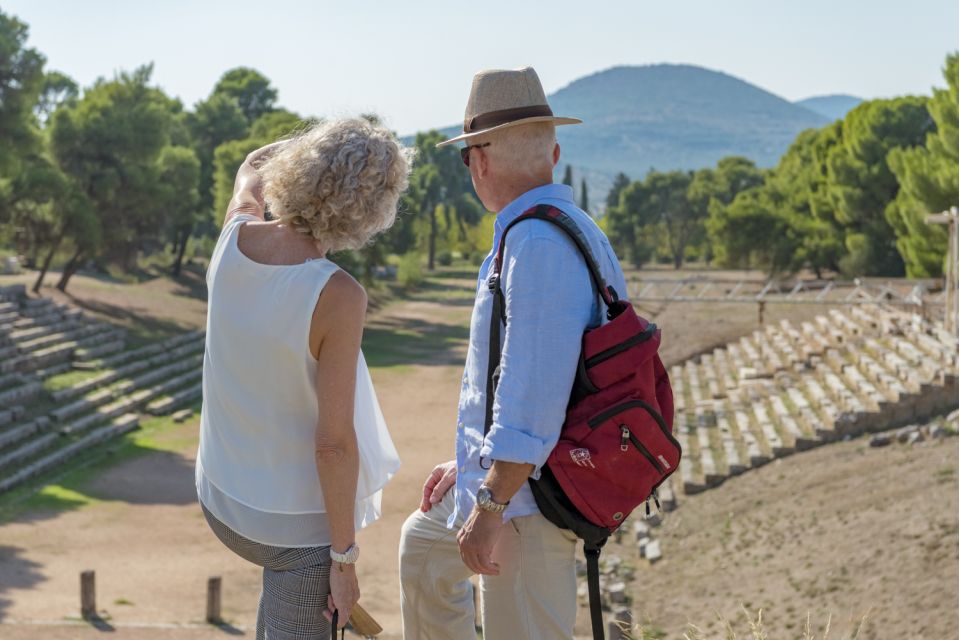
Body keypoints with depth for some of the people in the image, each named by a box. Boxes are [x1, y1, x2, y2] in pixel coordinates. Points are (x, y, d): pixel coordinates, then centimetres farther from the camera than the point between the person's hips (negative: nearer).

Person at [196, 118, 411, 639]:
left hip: (220, 498, 6)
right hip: (296, 521, -6)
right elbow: (334, 442, -23)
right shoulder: (338, 298, -27)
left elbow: (251, 169, 17)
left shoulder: (235, 237, -10)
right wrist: (345, 560, -14)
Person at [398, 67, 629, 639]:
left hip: (527, 498, -11)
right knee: (423, 542, 31)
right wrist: (470, 466, 20)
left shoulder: (539, 242, -22)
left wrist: (492, 506, -26)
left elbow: (536, 388, -28)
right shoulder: (574, 232, 11)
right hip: (506, 480, 11)